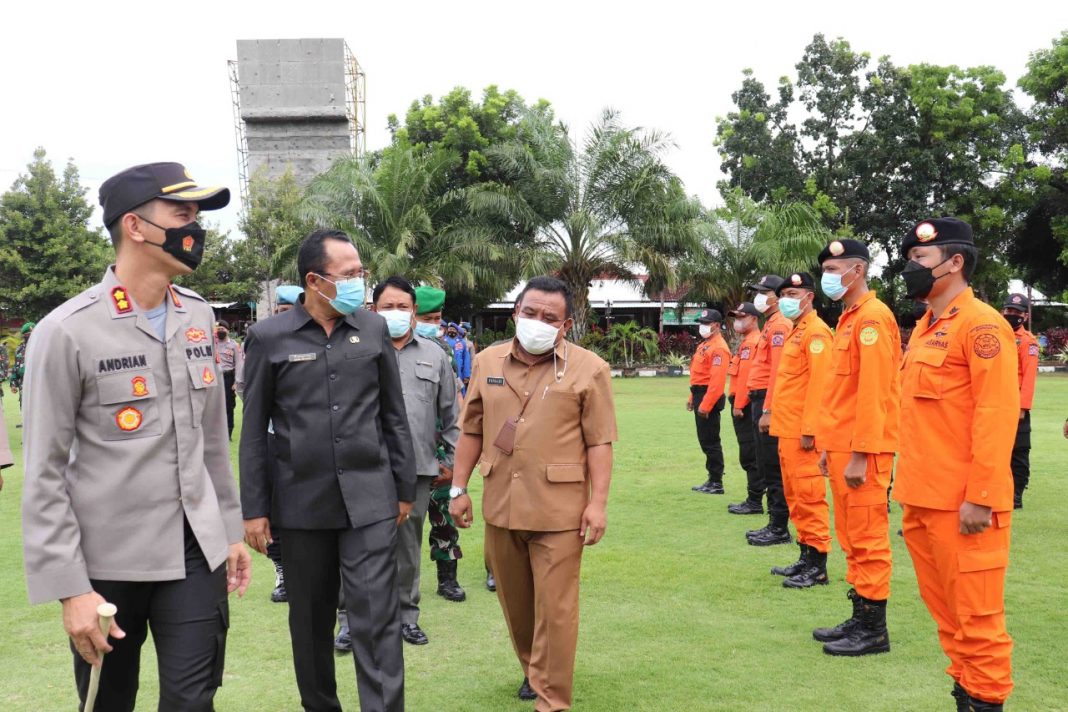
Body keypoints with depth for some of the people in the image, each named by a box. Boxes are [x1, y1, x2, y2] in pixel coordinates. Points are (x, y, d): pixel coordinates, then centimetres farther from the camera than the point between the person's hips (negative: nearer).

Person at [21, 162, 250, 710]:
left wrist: (230, 530, 12)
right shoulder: (66, 331, -12)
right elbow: (44, 475, -11)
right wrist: (69, 587, -13)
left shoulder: (198, 317, 5)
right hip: (107, 561, -3)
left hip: (196, 551, 4)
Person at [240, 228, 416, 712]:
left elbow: (394, 415, 8)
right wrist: (254, 509, 0)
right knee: (310, 619, 14)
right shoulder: (268, 337, -2)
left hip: (370, 499, 0)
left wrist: (405, 488, 8)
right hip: (302, 502, 0)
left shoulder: (373, 329, 3)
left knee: (376, 618, -3)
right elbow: (254, 430, 1)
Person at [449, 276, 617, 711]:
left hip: (558, 509, -4)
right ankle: (533, 668, 41)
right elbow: (472, 431, 10)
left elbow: (599, 442, -6)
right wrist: (459, 488, 8)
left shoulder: (588, 369, -6)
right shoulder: (487, 362, 6)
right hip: (500, 505, 5)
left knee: (554, 607, 1)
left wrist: (598, 503, -11)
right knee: (515, 601, 19)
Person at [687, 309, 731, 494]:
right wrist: (693, 398, 20)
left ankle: (716, 483, 2)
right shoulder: (704, 345, 17)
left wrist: (705, 405, -25)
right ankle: (711, 480, 23)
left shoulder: (719, 348, -16)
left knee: (710, 441, -5)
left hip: (709, 398, -10)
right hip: (700, 396, 10)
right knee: (705, 440, 15)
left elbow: (717, 381, -23)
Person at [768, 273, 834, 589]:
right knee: (794, 495, 14)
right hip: (788, 430, 10)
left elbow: (819, 382, -19)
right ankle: (806, 555, 23)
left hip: (803, 431, -10)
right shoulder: (795, 332, 19)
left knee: (808, 495, -5)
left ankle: (817, 566, 2)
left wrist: (809, 429, -22)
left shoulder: (815, 332, -11)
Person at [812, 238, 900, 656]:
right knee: (851, 538, 15)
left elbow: (873, 391, -19)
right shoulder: (847, 320, 16)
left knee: (867, 539, -1)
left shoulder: (872, 317, -13)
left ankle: (874, 630, 8)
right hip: (841, 447, 10)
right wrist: (828, 445, 19)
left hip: (862, 451, -10)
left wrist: (860, 454, -21)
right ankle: (860, 618, 25)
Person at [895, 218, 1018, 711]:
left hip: (962, 503, -9)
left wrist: (980, 497, -20)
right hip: (922, 498, 9)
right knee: (943, 607, 17)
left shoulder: (980, 324, -11)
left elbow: (997, 416, -17)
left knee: (975, 614, 2)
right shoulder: (925, 328, 15)